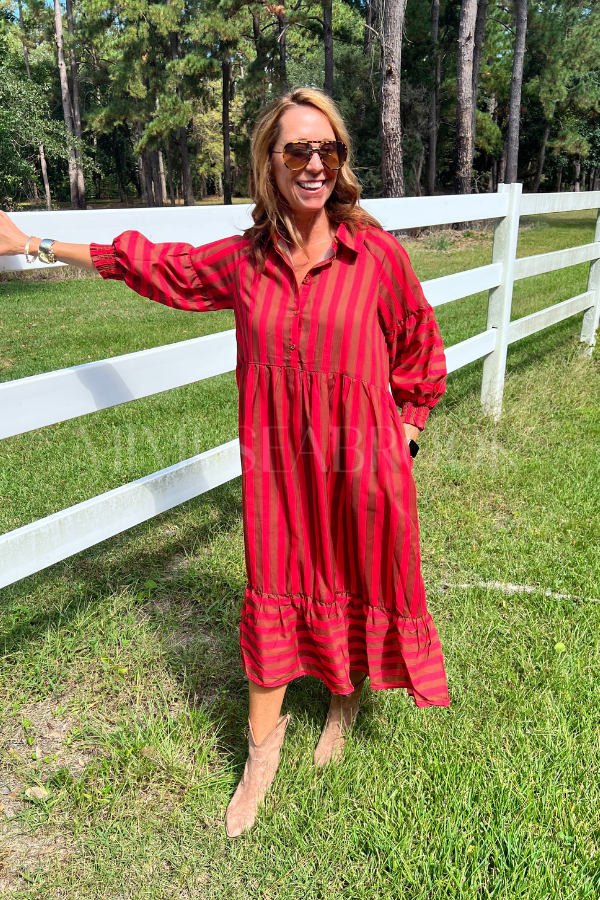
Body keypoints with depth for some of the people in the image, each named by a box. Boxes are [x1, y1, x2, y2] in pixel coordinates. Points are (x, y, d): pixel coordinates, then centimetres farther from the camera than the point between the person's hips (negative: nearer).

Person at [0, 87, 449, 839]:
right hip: (277, 464, 2)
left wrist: (407, 423, 9)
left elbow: (418, 343, 6)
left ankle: (346, 698, 49)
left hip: (360, 464, -1)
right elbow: (155, 265, 12)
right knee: (274, 595, 13)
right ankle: (263, 744, 37)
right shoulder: (243, 259, -3)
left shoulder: (375, 253, -9)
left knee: (357, 587, 16)